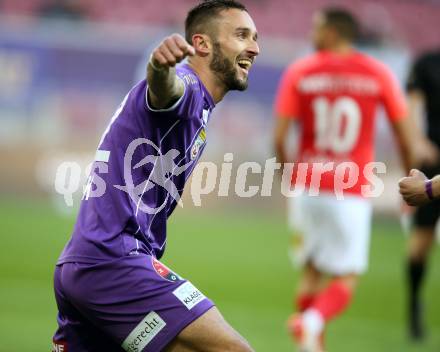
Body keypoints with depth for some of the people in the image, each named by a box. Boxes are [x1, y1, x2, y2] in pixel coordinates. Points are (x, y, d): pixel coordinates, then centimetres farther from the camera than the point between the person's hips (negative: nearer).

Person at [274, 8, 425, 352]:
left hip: (308, 186, 2)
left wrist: (289, 174, 15)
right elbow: (407, 137, 3)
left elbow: (279, 137, -4)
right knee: (345, 281, 2)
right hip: (353, 193, -1)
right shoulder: (379, 74, 0)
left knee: (312, 272, 17)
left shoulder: (299, 72, 0)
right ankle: (313, 322, -25)